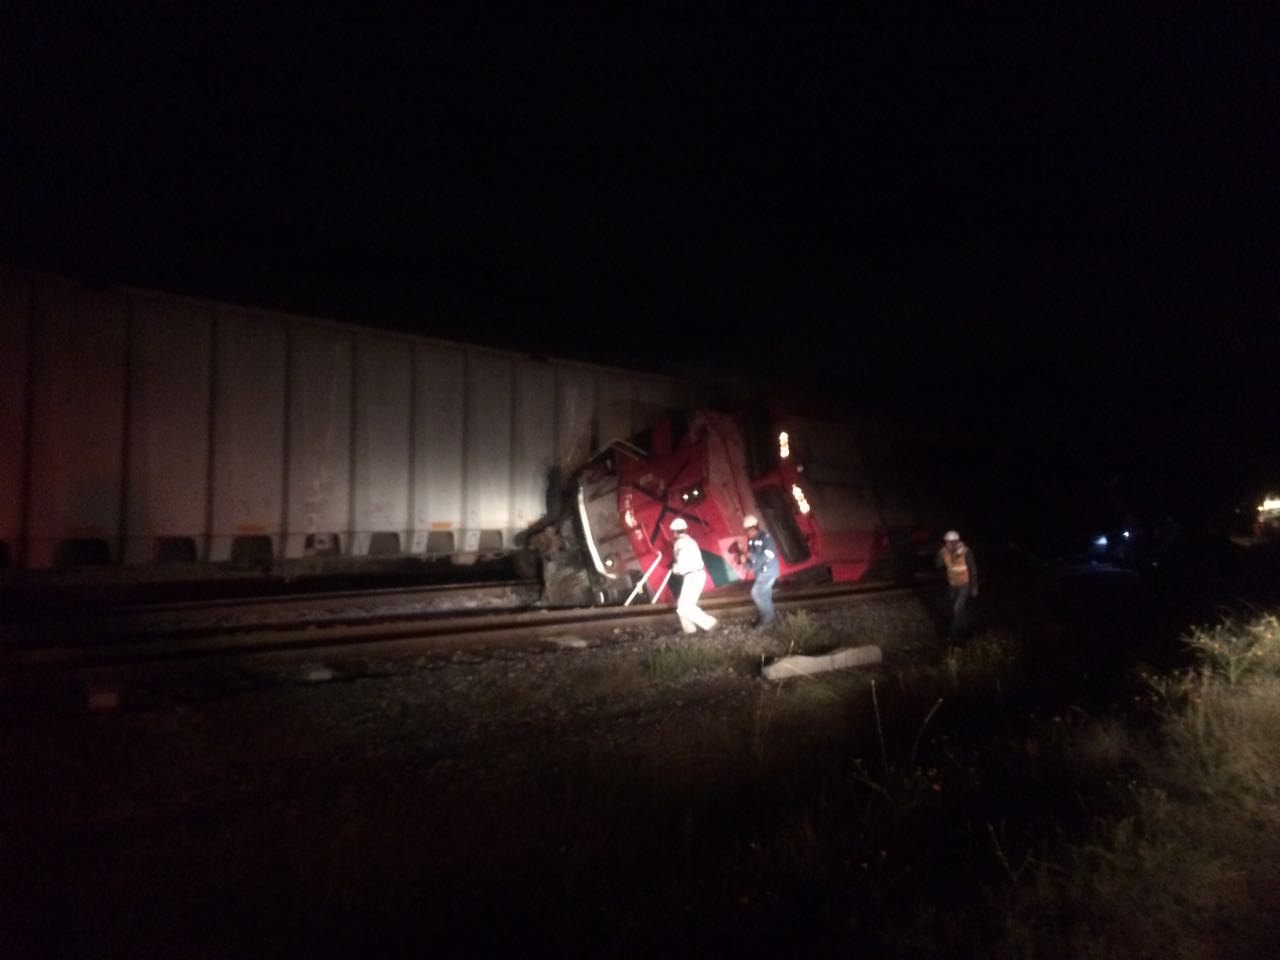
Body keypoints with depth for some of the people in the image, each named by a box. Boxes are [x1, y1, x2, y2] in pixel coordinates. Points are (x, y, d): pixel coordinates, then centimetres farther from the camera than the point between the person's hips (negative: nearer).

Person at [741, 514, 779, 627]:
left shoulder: (765, 537, -18)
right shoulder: (751, 540, 5)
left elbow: (769, 555, -25)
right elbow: (751, 555, 15)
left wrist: (752, 556, -24)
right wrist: (749, 565, -3)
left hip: (768, 570, -8)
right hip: (760, 571, 8)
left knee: (756, 592, -13)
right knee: (764, 594, 12)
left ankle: (766, 617, -2)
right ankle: (767, 617, 21)